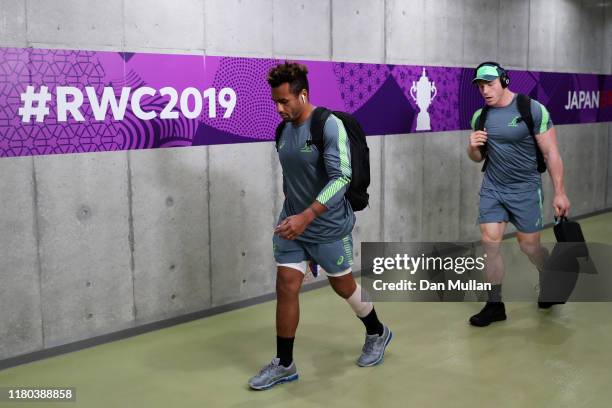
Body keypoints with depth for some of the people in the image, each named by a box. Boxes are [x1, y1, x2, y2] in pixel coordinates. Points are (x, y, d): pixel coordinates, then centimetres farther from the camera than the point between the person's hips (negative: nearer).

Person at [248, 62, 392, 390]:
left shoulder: (329, 125, -18)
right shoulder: (283, 131, 3)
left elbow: (341, 177, -26)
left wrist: (306, 217, -31)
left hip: (328, 227, -5)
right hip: (291, 223, 6)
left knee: (342, 285, 12)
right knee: (286, 287, 0)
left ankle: (377, 334, 40)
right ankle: (284, 364, 13)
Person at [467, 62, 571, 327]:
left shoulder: (533, 110, -12)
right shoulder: (480, 116, 2)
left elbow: (551, 153, -10)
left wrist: (559, 192, -12)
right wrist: (473, 147, -11)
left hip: (525, 188, -4)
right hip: (492, 188, 4)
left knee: (529, 246, 6)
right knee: (489, 243, -3)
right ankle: (495, 305, 9)